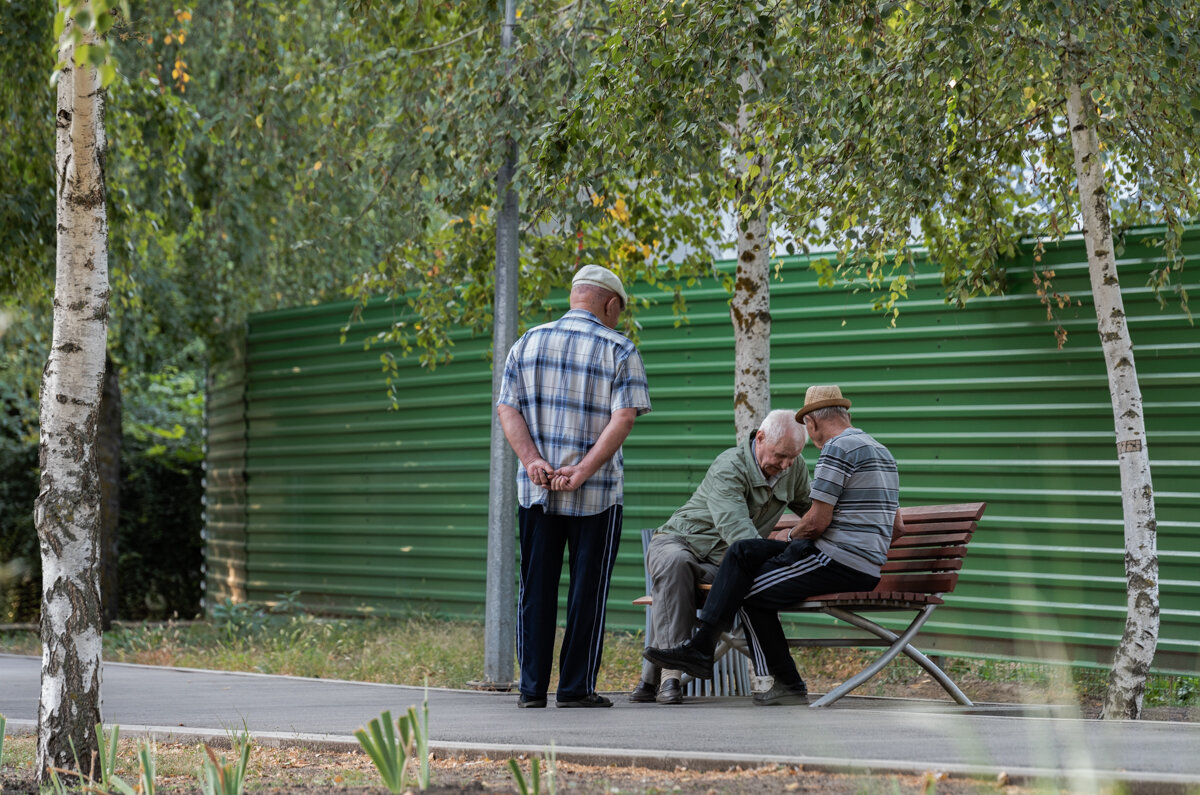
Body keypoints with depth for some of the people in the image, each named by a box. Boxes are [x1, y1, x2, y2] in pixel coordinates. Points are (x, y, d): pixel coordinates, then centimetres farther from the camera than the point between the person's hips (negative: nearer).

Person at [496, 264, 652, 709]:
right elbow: (624, 417, -13)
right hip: (596, 496, -3)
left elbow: (507, 407, 0)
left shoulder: (528, 343, 8)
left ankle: (532, 688, 6)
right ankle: (576, 688, 3)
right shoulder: (619, 351, -2)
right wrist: (583, 471, -15)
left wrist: (533, 461, -9)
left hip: (536, 490, 3)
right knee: (587, 590, 3)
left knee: (536, 589, 8)